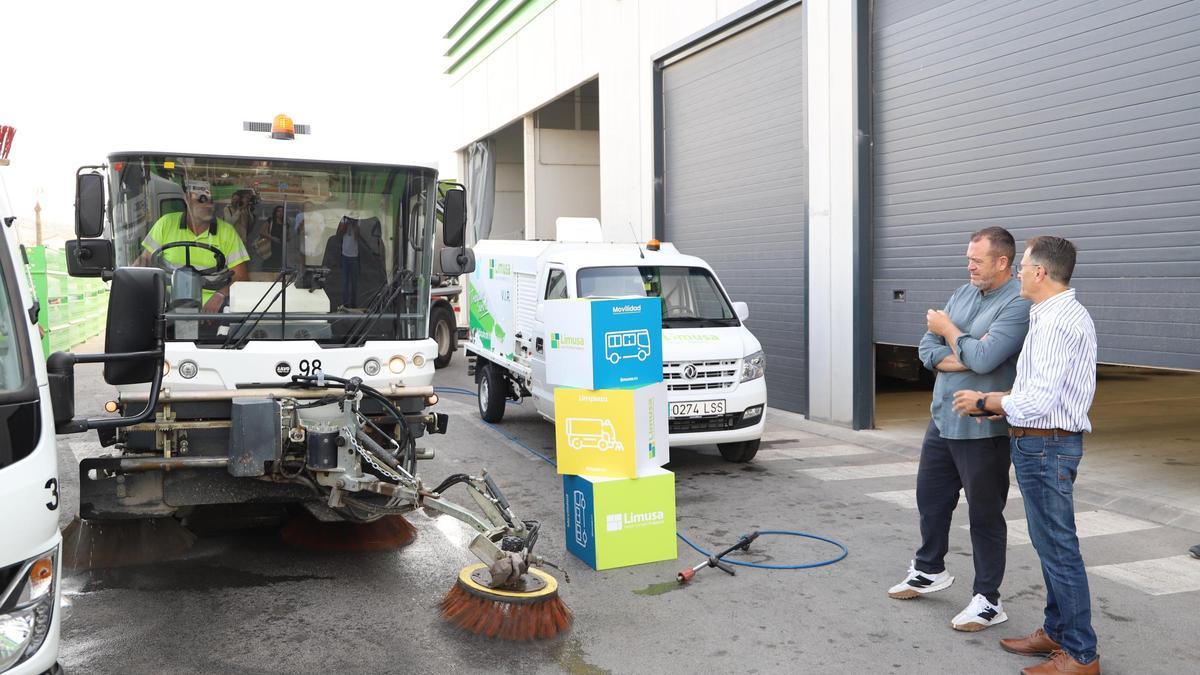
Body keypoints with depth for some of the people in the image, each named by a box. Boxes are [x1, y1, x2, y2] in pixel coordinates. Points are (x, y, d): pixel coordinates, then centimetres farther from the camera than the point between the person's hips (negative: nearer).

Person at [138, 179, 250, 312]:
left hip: (211, 306, -1)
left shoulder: (227, 232, 5)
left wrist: (220, 295, -18)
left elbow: (241, 276, 0)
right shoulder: (166, 224, 7)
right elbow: (145, 259, 13)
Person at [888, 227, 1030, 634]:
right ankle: (929, 571, 40)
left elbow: (984, 358, -27)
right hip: (942, 419, 8)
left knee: (985, 514, 3)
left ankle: (987, 600, 15)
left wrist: (949, 330, -10)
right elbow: (928, 351, 4)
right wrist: (965, 357, -15)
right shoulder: (964, 293, 8)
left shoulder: (1018, 305, -16)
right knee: (930, 497, 20)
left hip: (983, 429, -8)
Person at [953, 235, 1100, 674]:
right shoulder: (1053, 317, 14)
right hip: (1039, 443, 11)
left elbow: (1037, 400, -24)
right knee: (1049, 544, 17)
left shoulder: (1060, 322, -20)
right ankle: (1056, 631, 29)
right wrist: (992, 401, 8)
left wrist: (985, 402, -10)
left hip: (1046, 447, -11)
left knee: (1057, 547, -3)